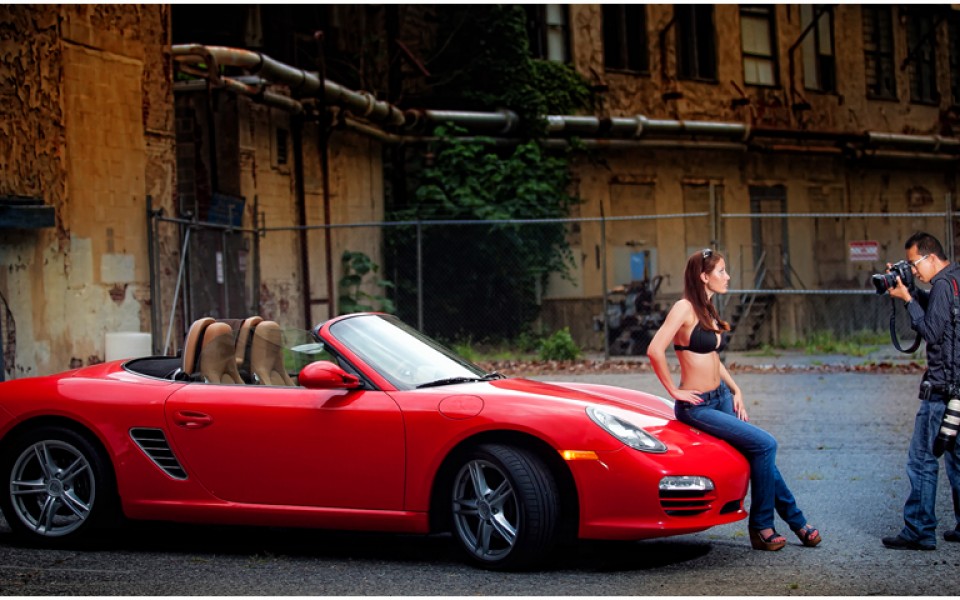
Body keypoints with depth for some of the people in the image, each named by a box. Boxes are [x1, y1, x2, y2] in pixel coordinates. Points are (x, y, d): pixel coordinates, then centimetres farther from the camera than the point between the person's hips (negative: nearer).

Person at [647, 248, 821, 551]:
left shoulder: (708, 311, 12)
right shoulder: (685, 308, -15)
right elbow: (655, 351, -25)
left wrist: (736, 391, 12)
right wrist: (675, 391, -18)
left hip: (722, 398, 8)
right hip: (696, 406, -8)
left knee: (763, 454, 4)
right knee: (765, 445, -15)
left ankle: (796, 521, 14)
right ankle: (761, 526, -2)